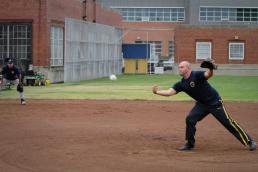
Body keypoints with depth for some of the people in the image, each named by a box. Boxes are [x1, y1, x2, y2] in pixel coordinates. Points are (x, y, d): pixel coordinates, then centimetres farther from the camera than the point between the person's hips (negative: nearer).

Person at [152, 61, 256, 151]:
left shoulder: (196, 75, -22)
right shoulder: (181, 84, -1)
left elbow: (208, 75, -40)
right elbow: (169, 92, -6)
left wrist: (211, 69, -61)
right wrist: (157, 92, -19)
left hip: (215, 103, -6)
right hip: (201, 104, 6)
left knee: (228, 122, -4)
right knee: (190, 119, -9)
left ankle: (249, 141, 5)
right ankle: (190, 144, 6)